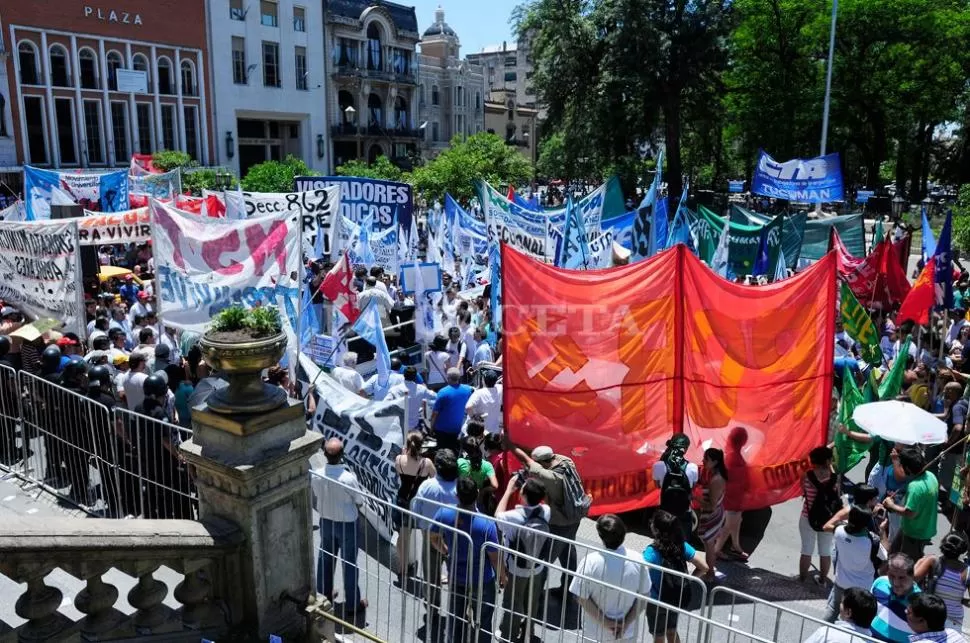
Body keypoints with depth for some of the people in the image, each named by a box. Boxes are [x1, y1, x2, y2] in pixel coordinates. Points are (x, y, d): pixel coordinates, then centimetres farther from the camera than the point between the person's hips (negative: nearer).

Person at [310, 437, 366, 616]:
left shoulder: (316, 475, -16)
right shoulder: (349, 478, -29)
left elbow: (316, 497, 2)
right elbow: (360, 501, -14)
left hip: (326, 522, 4)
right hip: (347, 524, -4)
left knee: (325, 559, 24)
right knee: (349, 564, 11)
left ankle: (323, 595, 42)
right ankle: (352, 604, 24)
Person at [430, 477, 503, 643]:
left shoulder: (443, 514, -22)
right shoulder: (486, 523, -32)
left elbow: (433, 538, -1)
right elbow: (494, 557, -19)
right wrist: (502, 576, 1)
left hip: (455, 577, 3)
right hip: (482, 580, -3)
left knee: (456, 618, 25)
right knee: (483, 621, 20)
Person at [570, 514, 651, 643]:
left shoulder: (590, 561, -24)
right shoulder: (637, 561, -17)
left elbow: (582, 597, -16)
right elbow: (644, 596, -8)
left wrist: (605, 622, -9)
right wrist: (626, 623, -5)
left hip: (596, 633, -1)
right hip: (627, 632, 2)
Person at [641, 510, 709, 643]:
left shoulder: (652, 552, -28)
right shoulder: (682, 546, -12)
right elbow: (704, 568, -6)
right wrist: (686, 580, 2)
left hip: (657, 603, -5)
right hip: (678, 599, 5)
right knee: (672, 632, 29)